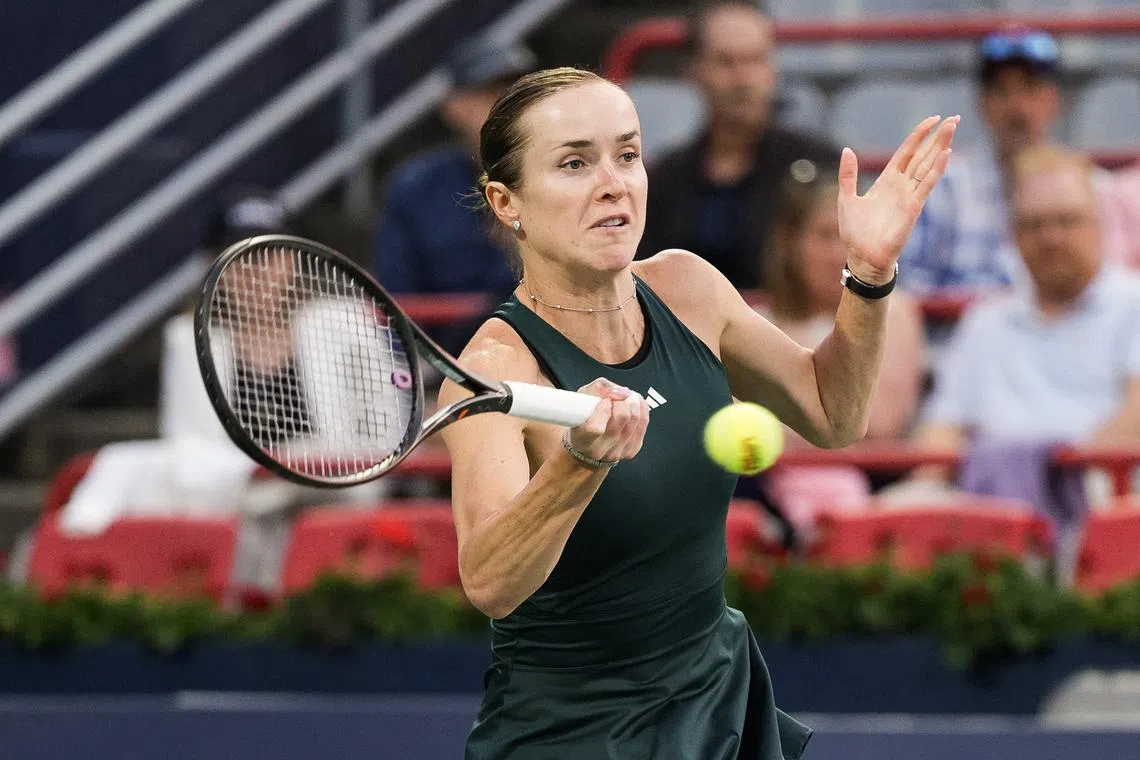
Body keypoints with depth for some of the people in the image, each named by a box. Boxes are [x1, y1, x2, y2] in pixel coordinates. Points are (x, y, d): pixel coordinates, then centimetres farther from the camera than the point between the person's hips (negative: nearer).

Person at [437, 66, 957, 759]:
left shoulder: (683, 287, -5)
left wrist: (870, 272, -6)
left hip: (721, 700, 6)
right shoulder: (496, 368, -23)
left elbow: (831, 413, 10)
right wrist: (577, 462, -57)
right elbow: (490, 586, -39)